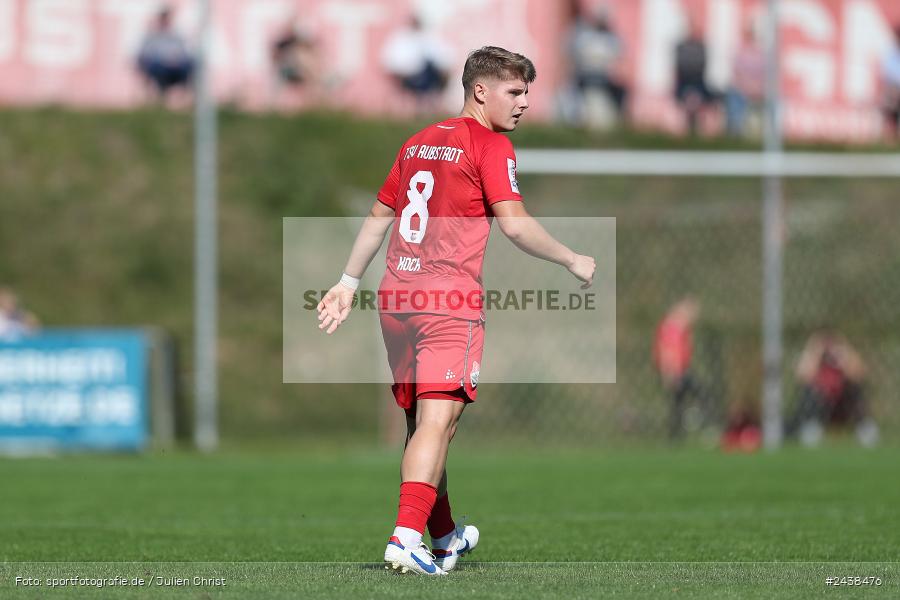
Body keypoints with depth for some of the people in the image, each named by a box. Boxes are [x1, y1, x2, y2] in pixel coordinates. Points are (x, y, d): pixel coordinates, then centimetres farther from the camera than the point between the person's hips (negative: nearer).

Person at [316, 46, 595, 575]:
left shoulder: (419, 143, 19)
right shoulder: (490, 146, -4)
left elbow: (378, 217, 23)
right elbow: (515, 225, -12)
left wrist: (348, 283, 28)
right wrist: (573, 261, 0)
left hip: (397, 297, 8)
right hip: (451, 299, -8)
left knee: (422, 423, 16)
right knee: (437, 421, -14)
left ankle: (445, 536, 30)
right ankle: (407, 537, -28)